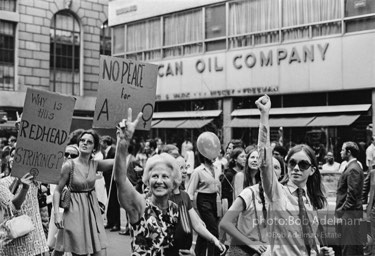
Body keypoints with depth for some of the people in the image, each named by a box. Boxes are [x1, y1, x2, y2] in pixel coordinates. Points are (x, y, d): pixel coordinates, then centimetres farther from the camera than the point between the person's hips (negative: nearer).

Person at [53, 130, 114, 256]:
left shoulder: (95, 164, -1)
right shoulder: (69, 165, -10)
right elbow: (58, 190, -6)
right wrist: (56, 213, -16)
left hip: (92, 208, 4)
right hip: (75, 209, -4)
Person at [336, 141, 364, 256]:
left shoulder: (353, 169, -17)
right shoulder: (354, 167, 14)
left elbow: (351, 196, -20)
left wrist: (341, 213, -16)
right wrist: (340, 211, 16)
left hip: (349, 215, -10)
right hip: (352, 214, 10)